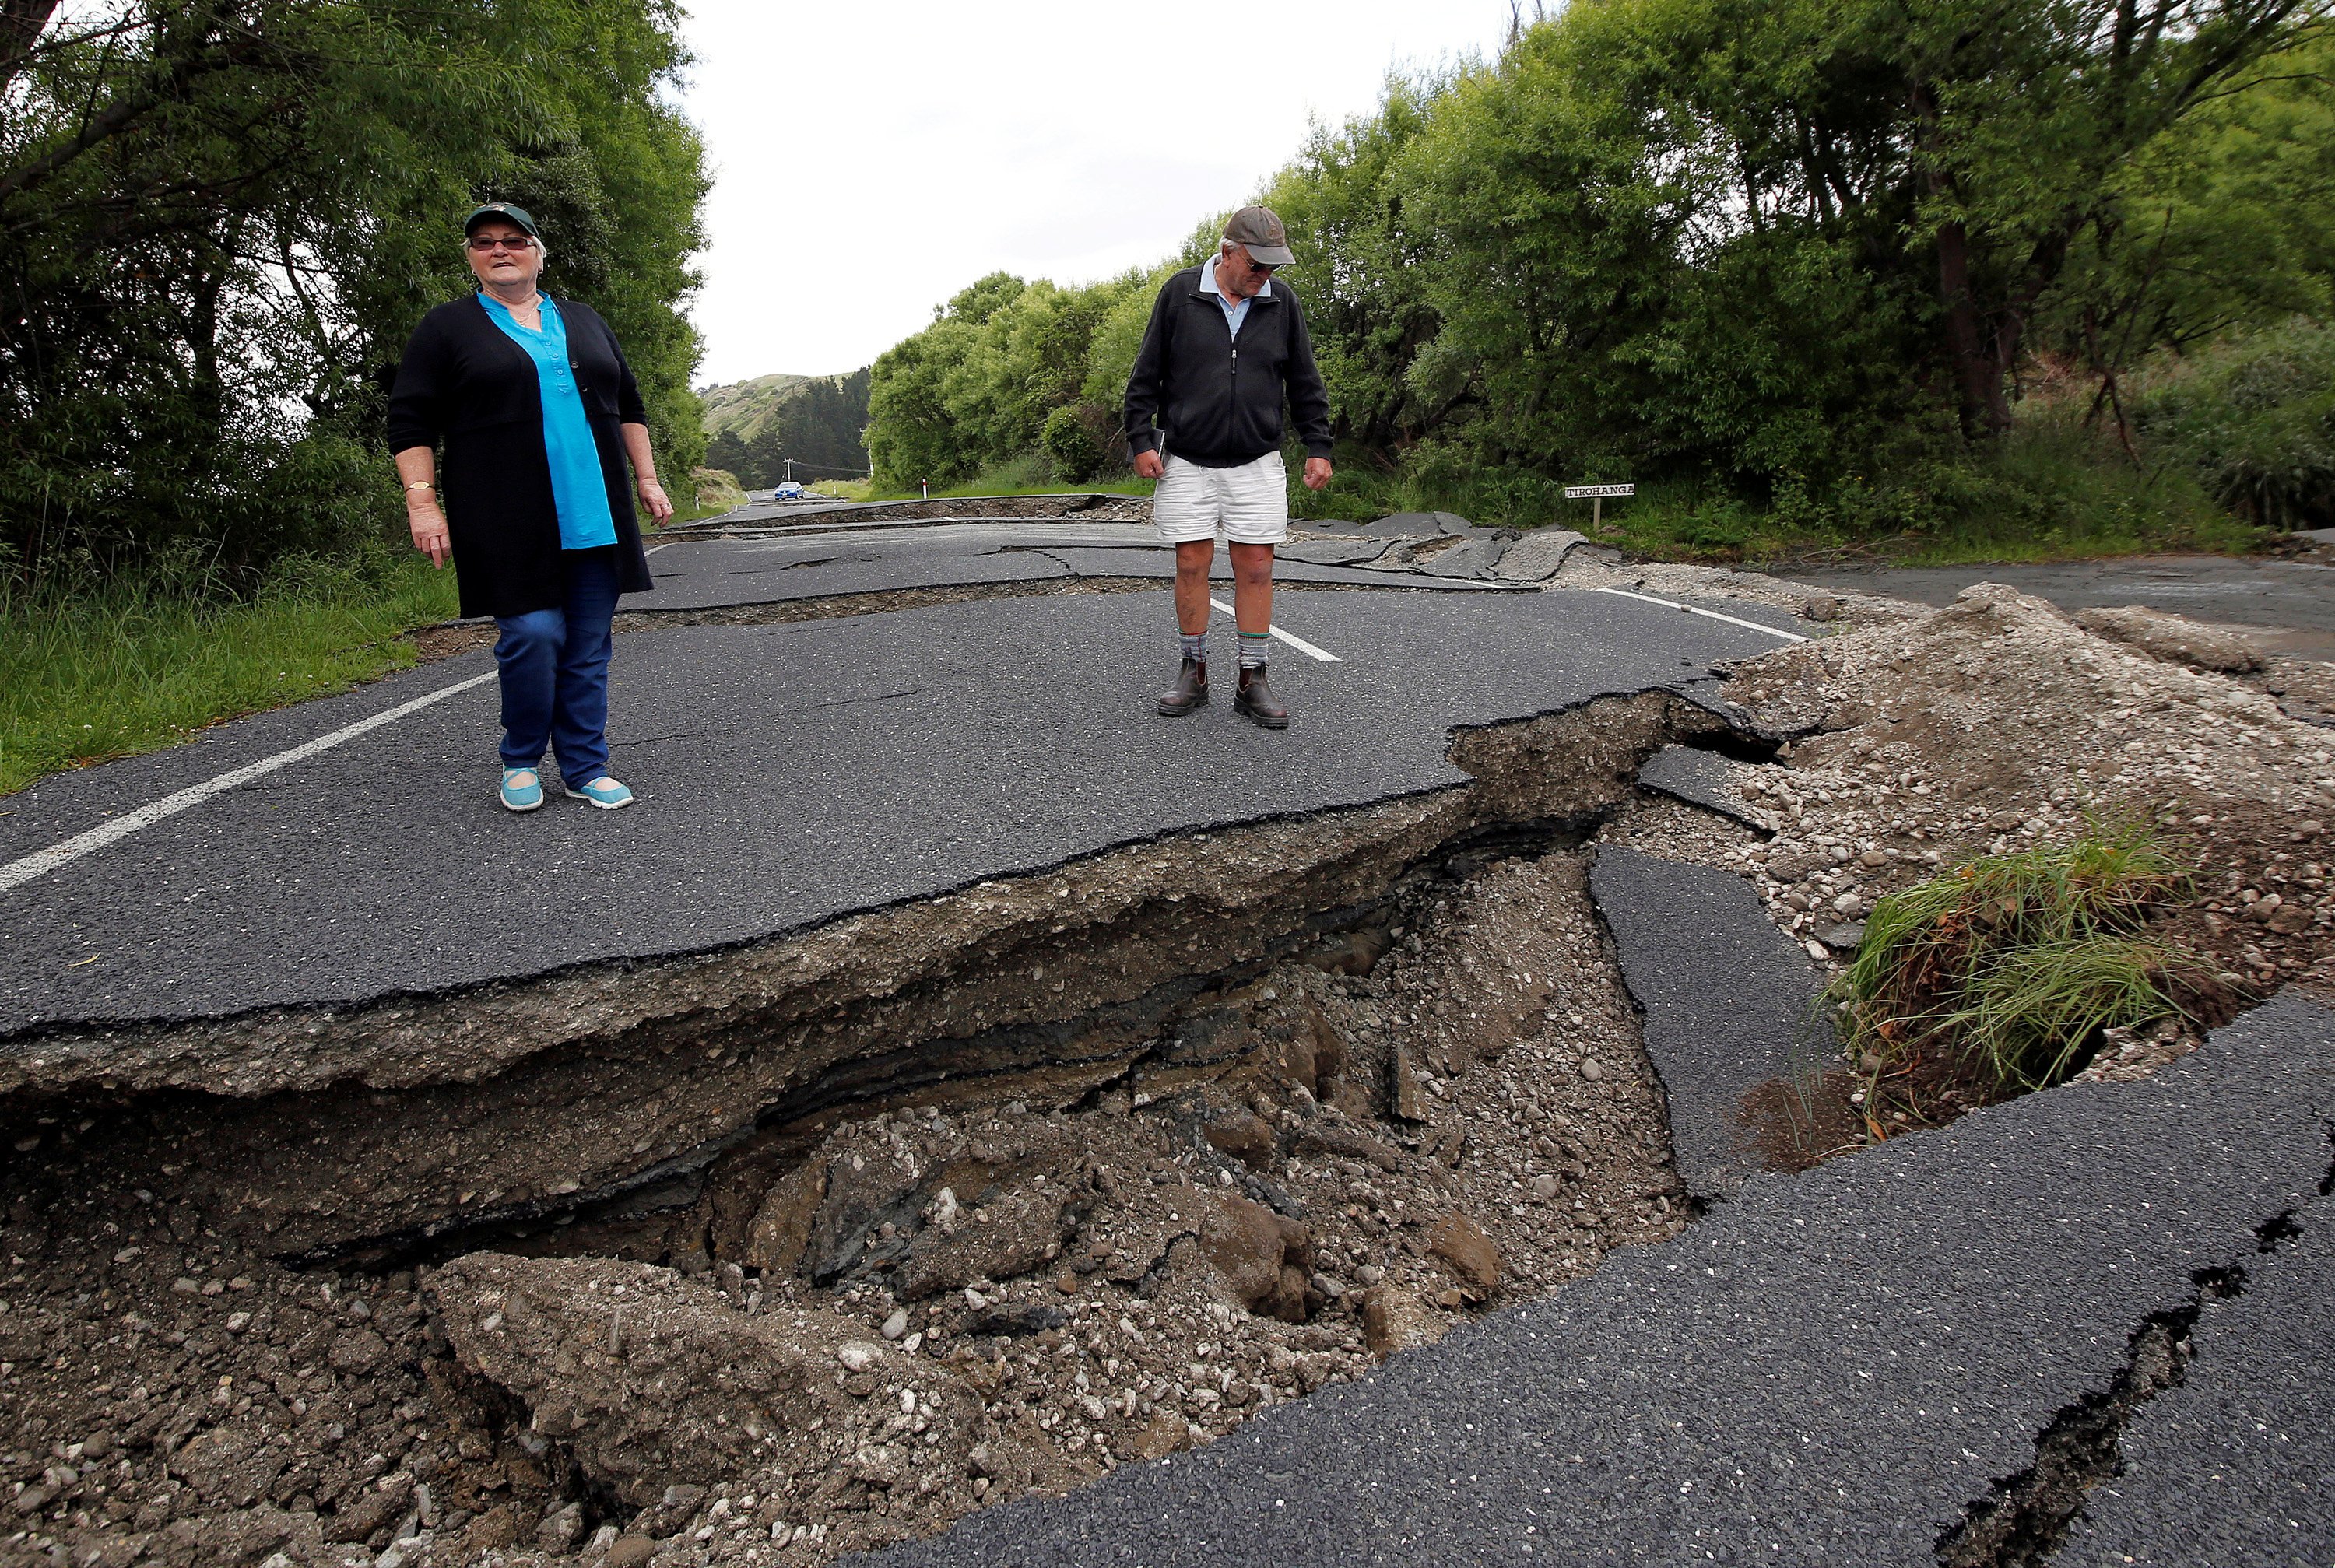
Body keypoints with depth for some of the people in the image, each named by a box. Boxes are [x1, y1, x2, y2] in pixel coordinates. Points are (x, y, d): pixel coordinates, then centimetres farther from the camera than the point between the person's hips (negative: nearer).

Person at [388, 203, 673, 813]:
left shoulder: (584, 322, 18)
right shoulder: (447, 328, 7)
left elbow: (629, 406, 23)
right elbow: (411, 421, 2)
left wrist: (646, 478, 13)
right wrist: (422, 502, -8)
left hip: (594, 517, 4)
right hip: (511, 526, -3)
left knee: (588, 647, 3)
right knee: (532, 636, -11)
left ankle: (586, 767, 11)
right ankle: (522, 761, 10)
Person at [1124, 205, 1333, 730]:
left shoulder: (1283, 303, 5)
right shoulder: (1180, 292, -1)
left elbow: (1305, 384, 11)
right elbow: (1146, 375, 3)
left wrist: (1318, 446, 6)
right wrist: (1141, 440, -3)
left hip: (1257, 462, 1)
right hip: (1186, 460, -1)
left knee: (1256, 567, -1)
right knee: (1192, 564, 0)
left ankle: (1253, 681, 6)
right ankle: (1194, 675, 13)